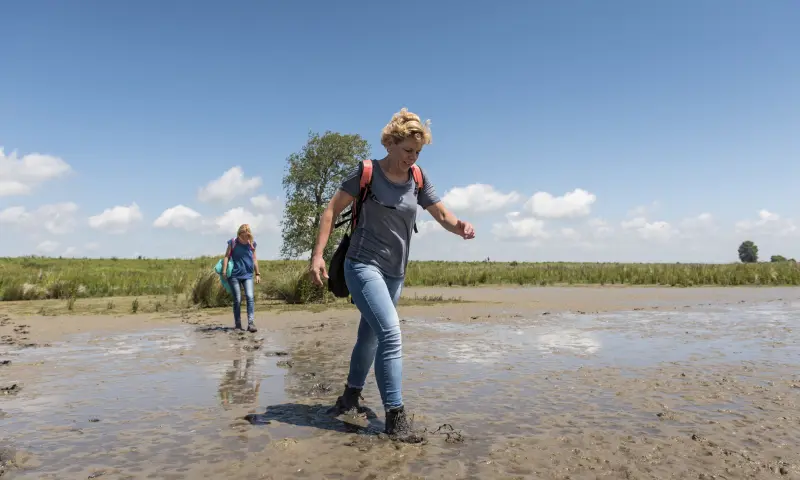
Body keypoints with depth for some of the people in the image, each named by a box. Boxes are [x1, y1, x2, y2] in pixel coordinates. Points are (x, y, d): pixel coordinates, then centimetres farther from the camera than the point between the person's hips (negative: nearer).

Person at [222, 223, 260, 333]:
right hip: (234, 275, -1)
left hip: (248, 275, 1)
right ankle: (237, 324, 14)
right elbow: (226, 257, -1)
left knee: (250, 297, -14)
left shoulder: (252, 244, 4)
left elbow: (254, 259, 12)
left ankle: (251, 323, -16)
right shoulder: (233, 242, -2)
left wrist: (257, 274, 12)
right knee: (237, 300, 2)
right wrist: (224, 272, -10)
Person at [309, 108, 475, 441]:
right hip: (364, 266, -6)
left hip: (395, 273, 6)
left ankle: (351, 394, 40)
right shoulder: (367, 173, -10)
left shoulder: (417, 179, 2)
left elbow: (442, 215, 1)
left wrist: (460, 227, -22)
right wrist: (318, 255, -15)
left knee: (370, 336, 18)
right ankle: (395, 417, -12)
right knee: (391, 335, -19)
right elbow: (332, 210, -7)